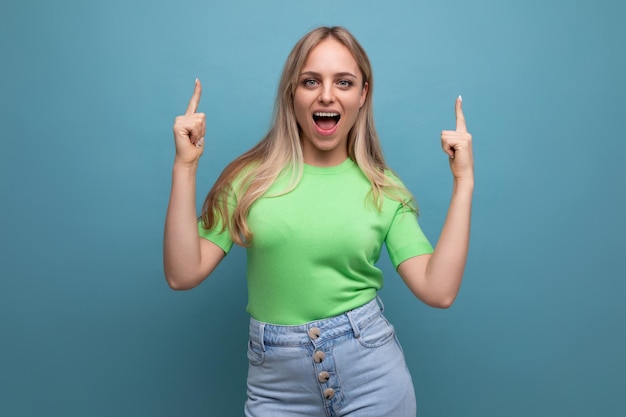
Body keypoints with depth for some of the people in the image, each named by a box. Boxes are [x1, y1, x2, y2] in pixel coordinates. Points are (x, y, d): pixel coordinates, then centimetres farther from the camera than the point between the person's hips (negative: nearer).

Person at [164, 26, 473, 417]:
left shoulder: (384, 189, -1)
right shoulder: (250, 177, -3)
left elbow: (438, 291, -9)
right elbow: (183, 274, -9)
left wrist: (463, 182, -10)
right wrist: (185, 166, -13)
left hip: (371, 372, 1)